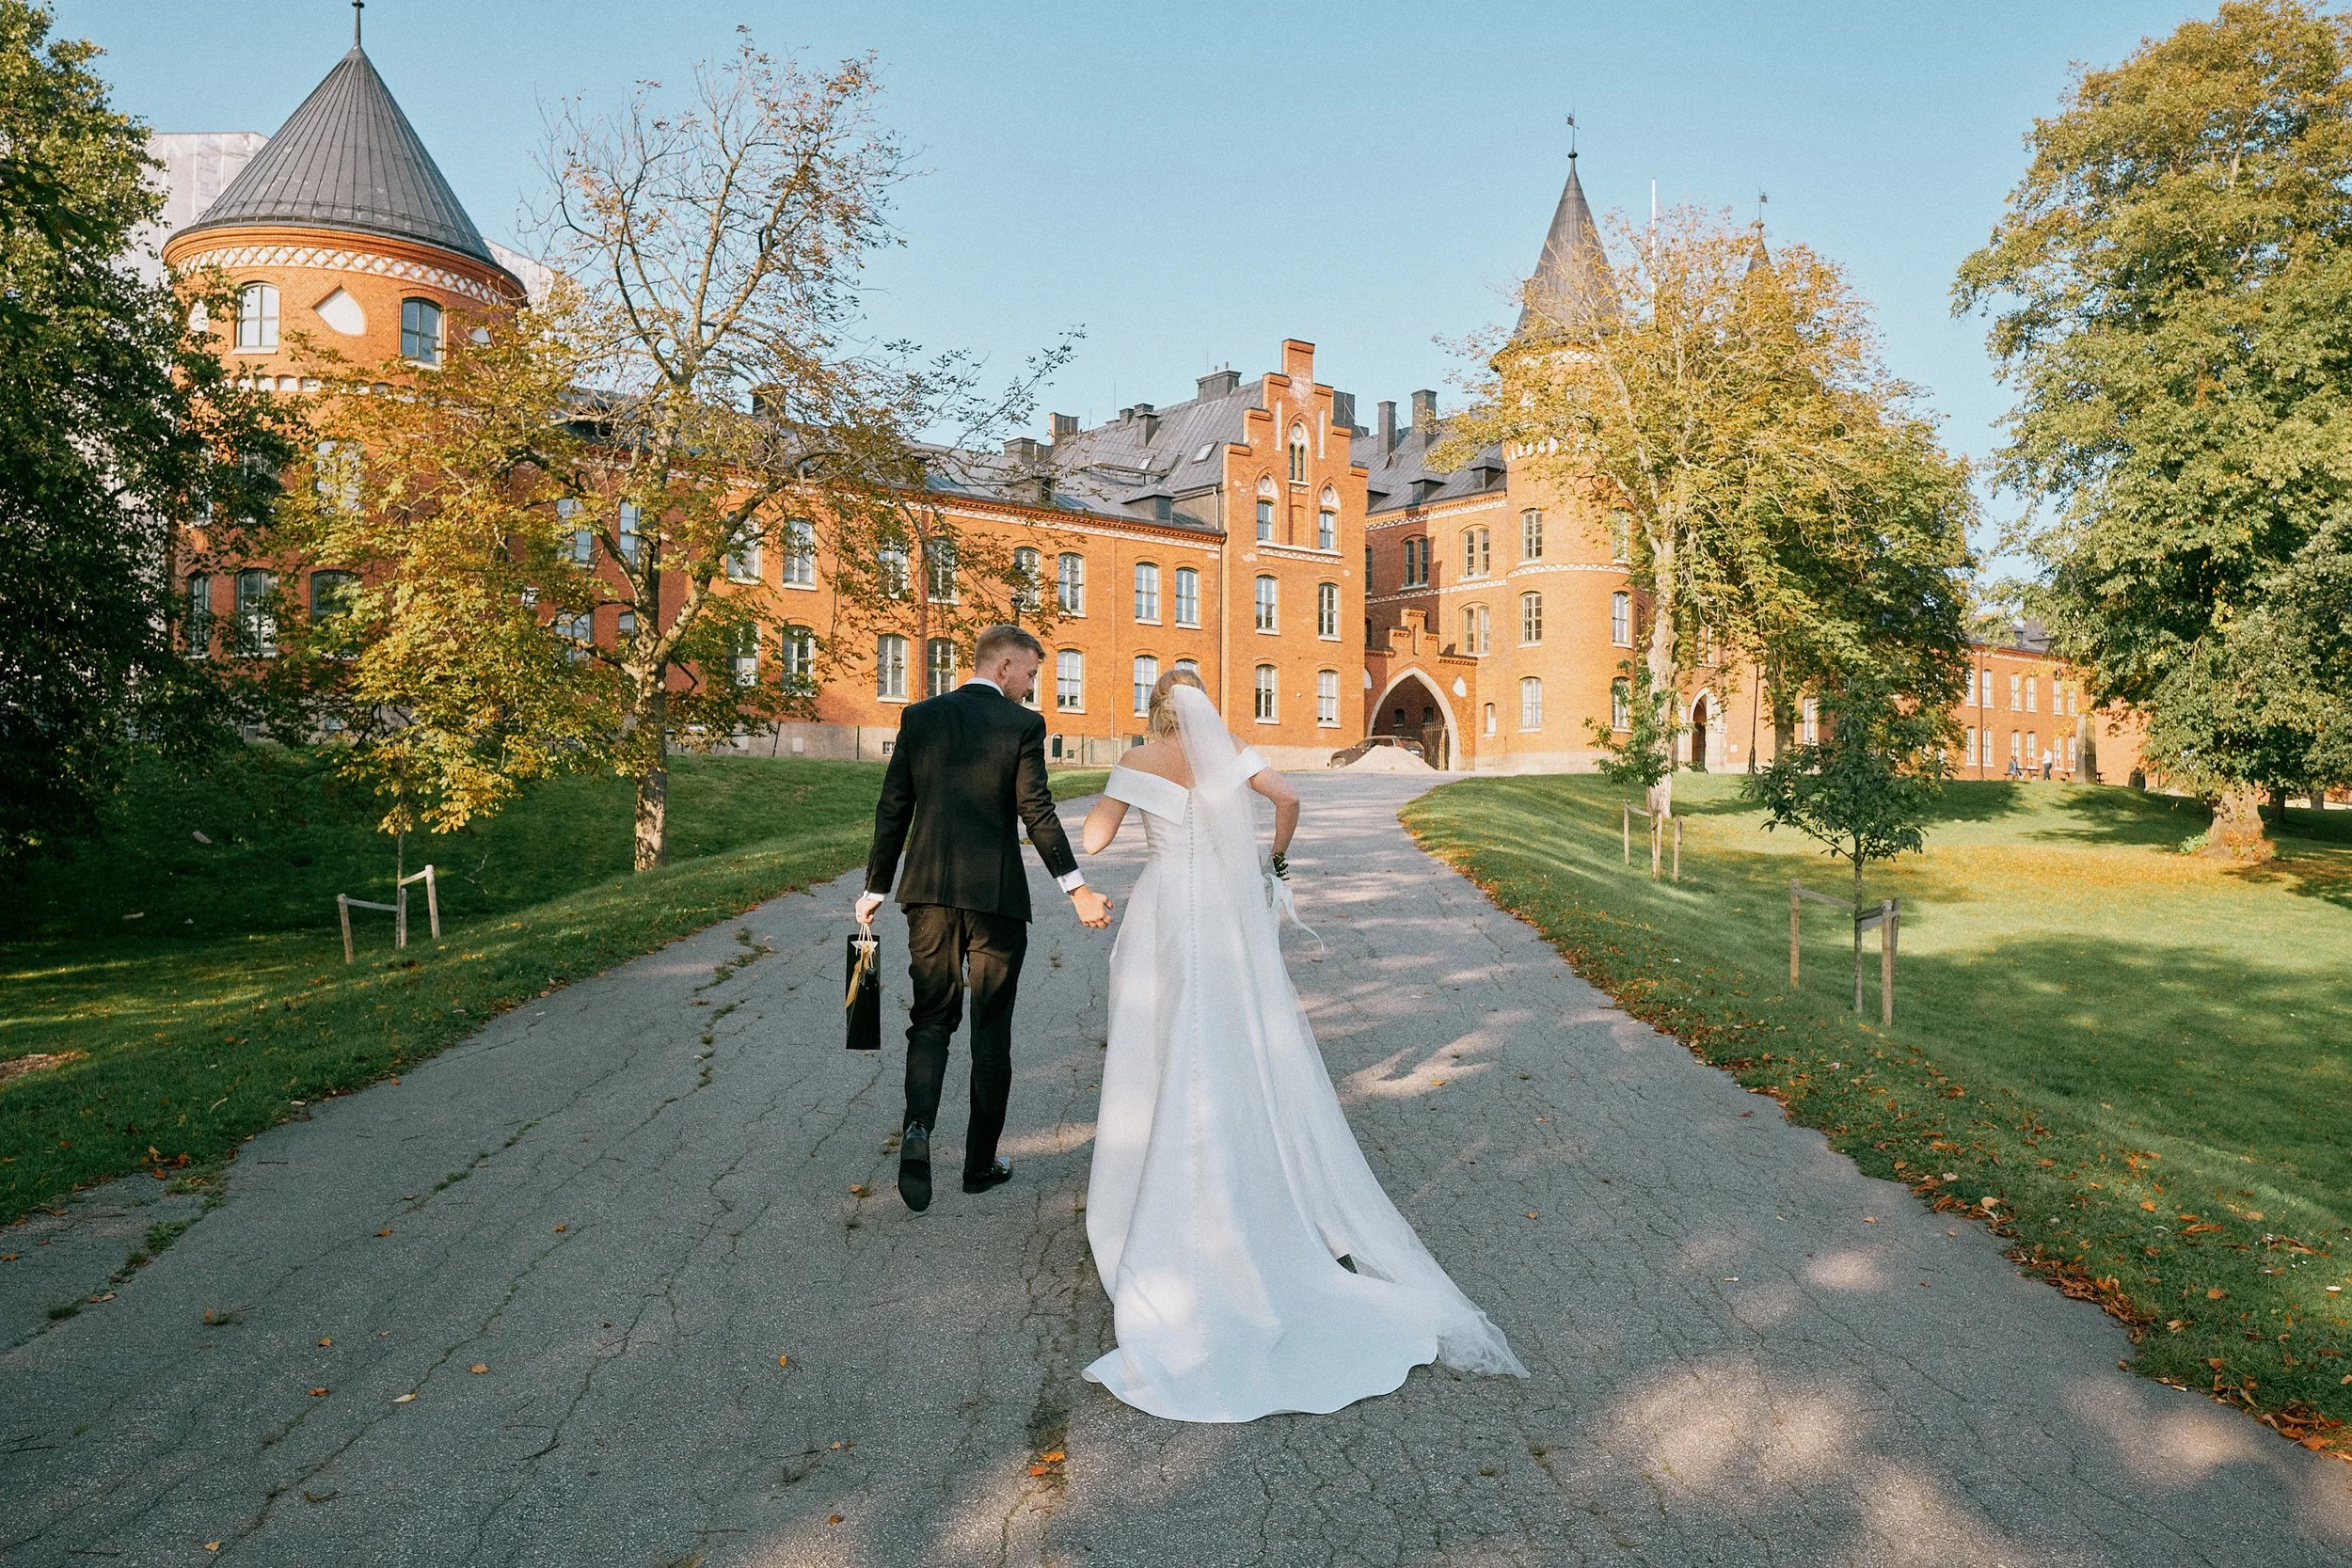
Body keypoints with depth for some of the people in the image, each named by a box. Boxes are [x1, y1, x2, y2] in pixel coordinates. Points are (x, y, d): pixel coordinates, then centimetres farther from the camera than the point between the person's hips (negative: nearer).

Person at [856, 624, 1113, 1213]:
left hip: (928, 890, 3)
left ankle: (918, 1126, -10)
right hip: (997, 895, -3)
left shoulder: (919, 717, 5)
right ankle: (980, 1163, 19)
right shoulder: (1023, 724, -5)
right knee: (992, 1029, 10)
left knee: (931, 1017, 14)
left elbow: (893, 809, 5)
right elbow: (1037, 811, -14)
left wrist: (875, 889, 12)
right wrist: (1076, 888, -14)